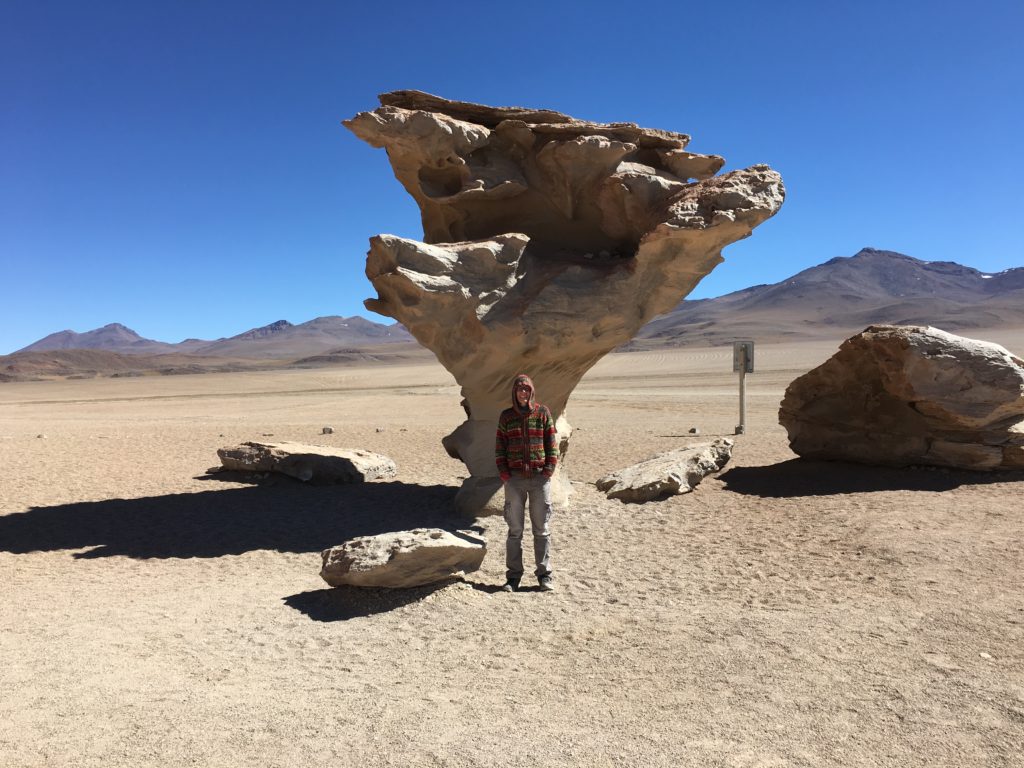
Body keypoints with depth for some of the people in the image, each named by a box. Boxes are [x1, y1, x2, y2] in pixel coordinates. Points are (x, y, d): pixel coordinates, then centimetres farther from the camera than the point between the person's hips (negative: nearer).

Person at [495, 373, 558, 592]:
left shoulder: (543, 412, 3)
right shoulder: (506, 416, 6)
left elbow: (552, 443, 2)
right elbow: (499, 448, 6)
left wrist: (548, 471, -6)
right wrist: (504, 475, -3)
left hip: (540, 478, -1)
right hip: (515, 479, 1)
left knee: (541, 529, 5)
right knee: (515, 529, 5)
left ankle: (544, 574, 13)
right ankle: (513, 576, 11)